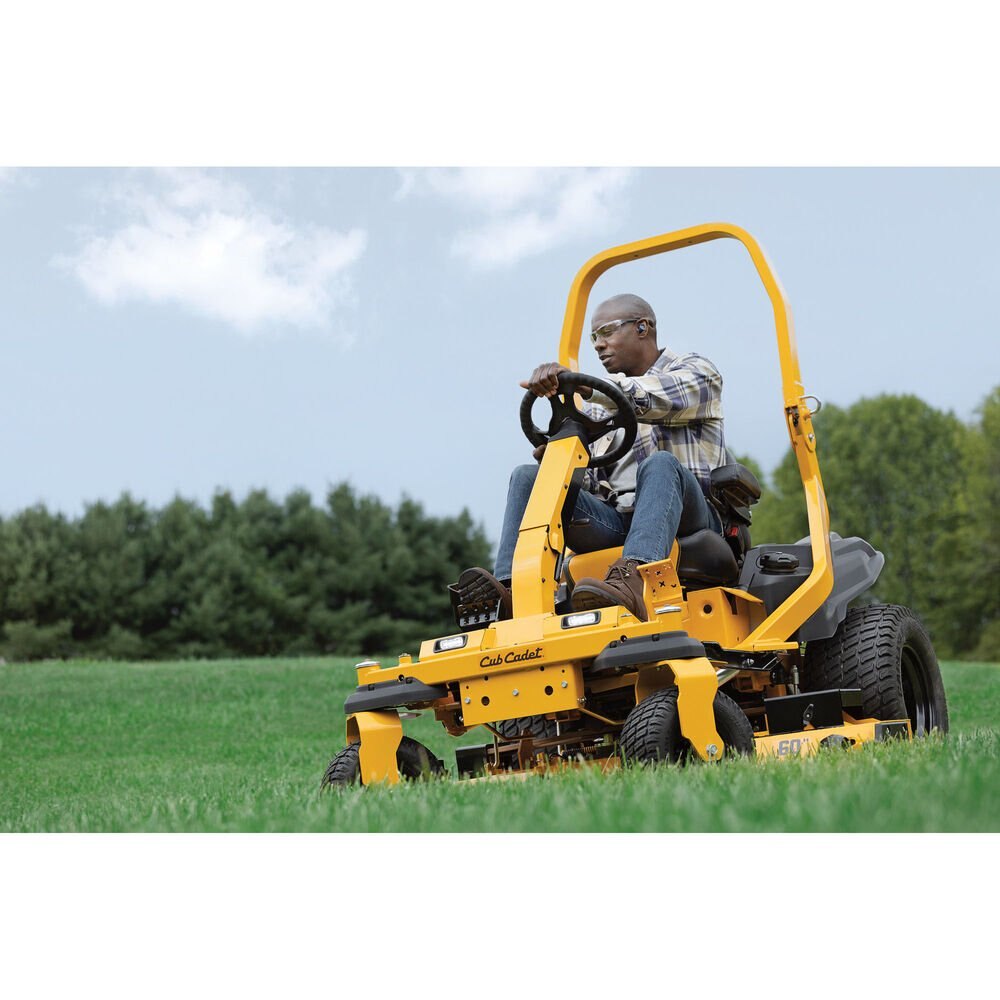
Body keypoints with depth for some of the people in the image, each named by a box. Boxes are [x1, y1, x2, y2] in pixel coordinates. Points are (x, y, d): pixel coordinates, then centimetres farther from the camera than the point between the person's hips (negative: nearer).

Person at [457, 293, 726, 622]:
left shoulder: (696, 371, 10)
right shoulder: (600, 405, 28)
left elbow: (657, 400, -15)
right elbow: (592, 479, 18)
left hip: (686, 518, -5)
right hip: (615, 522, 5)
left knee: (660, 464, -36)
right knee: (528, 477, -10)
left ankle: (632, 581, -59)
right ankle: (510, 590, -32)